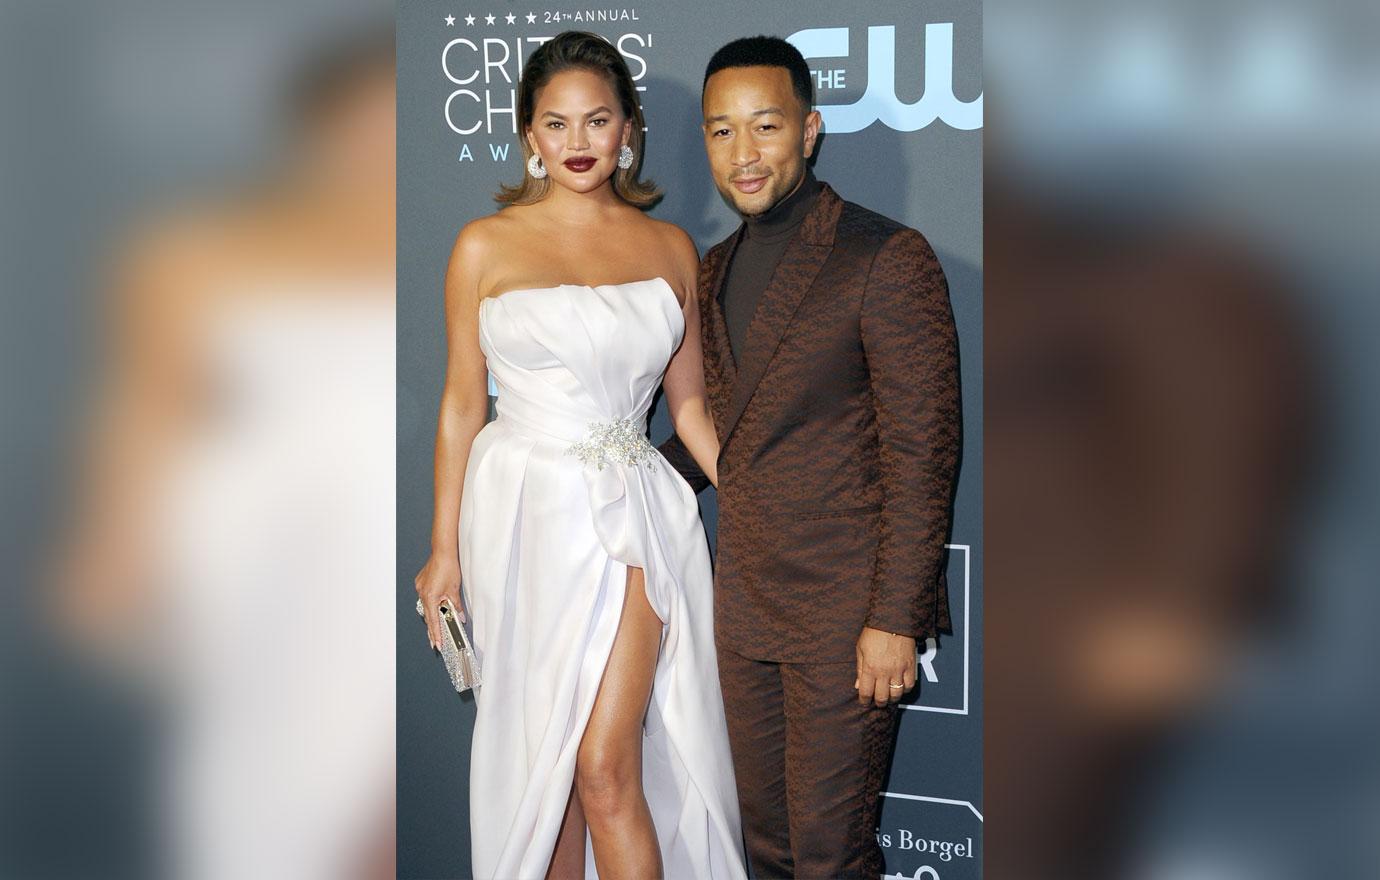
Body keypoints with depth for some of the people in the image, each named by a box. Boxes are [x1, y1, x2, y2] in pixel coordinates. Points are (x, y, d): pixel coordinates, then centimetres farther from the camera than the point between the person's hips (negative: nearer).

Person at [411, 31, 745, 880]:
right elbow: (462, 405, 4)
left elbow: (690, 404, 12)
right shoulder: (486, 246, 1)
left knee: (606, 769, -6)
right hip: (523, 513, 0)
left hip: (630, 515, 0)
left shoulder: (670, 248, 7)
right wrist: (446, 549, 3)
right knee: (540, 758, 8)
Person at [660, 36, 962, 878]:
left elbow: (922, 450, -16)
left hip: (845, 616, -7)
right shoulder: (718, 269, 11)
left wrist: (894, 620, -18)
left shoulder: (887, 258, -13)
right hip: (746, 604, 7)